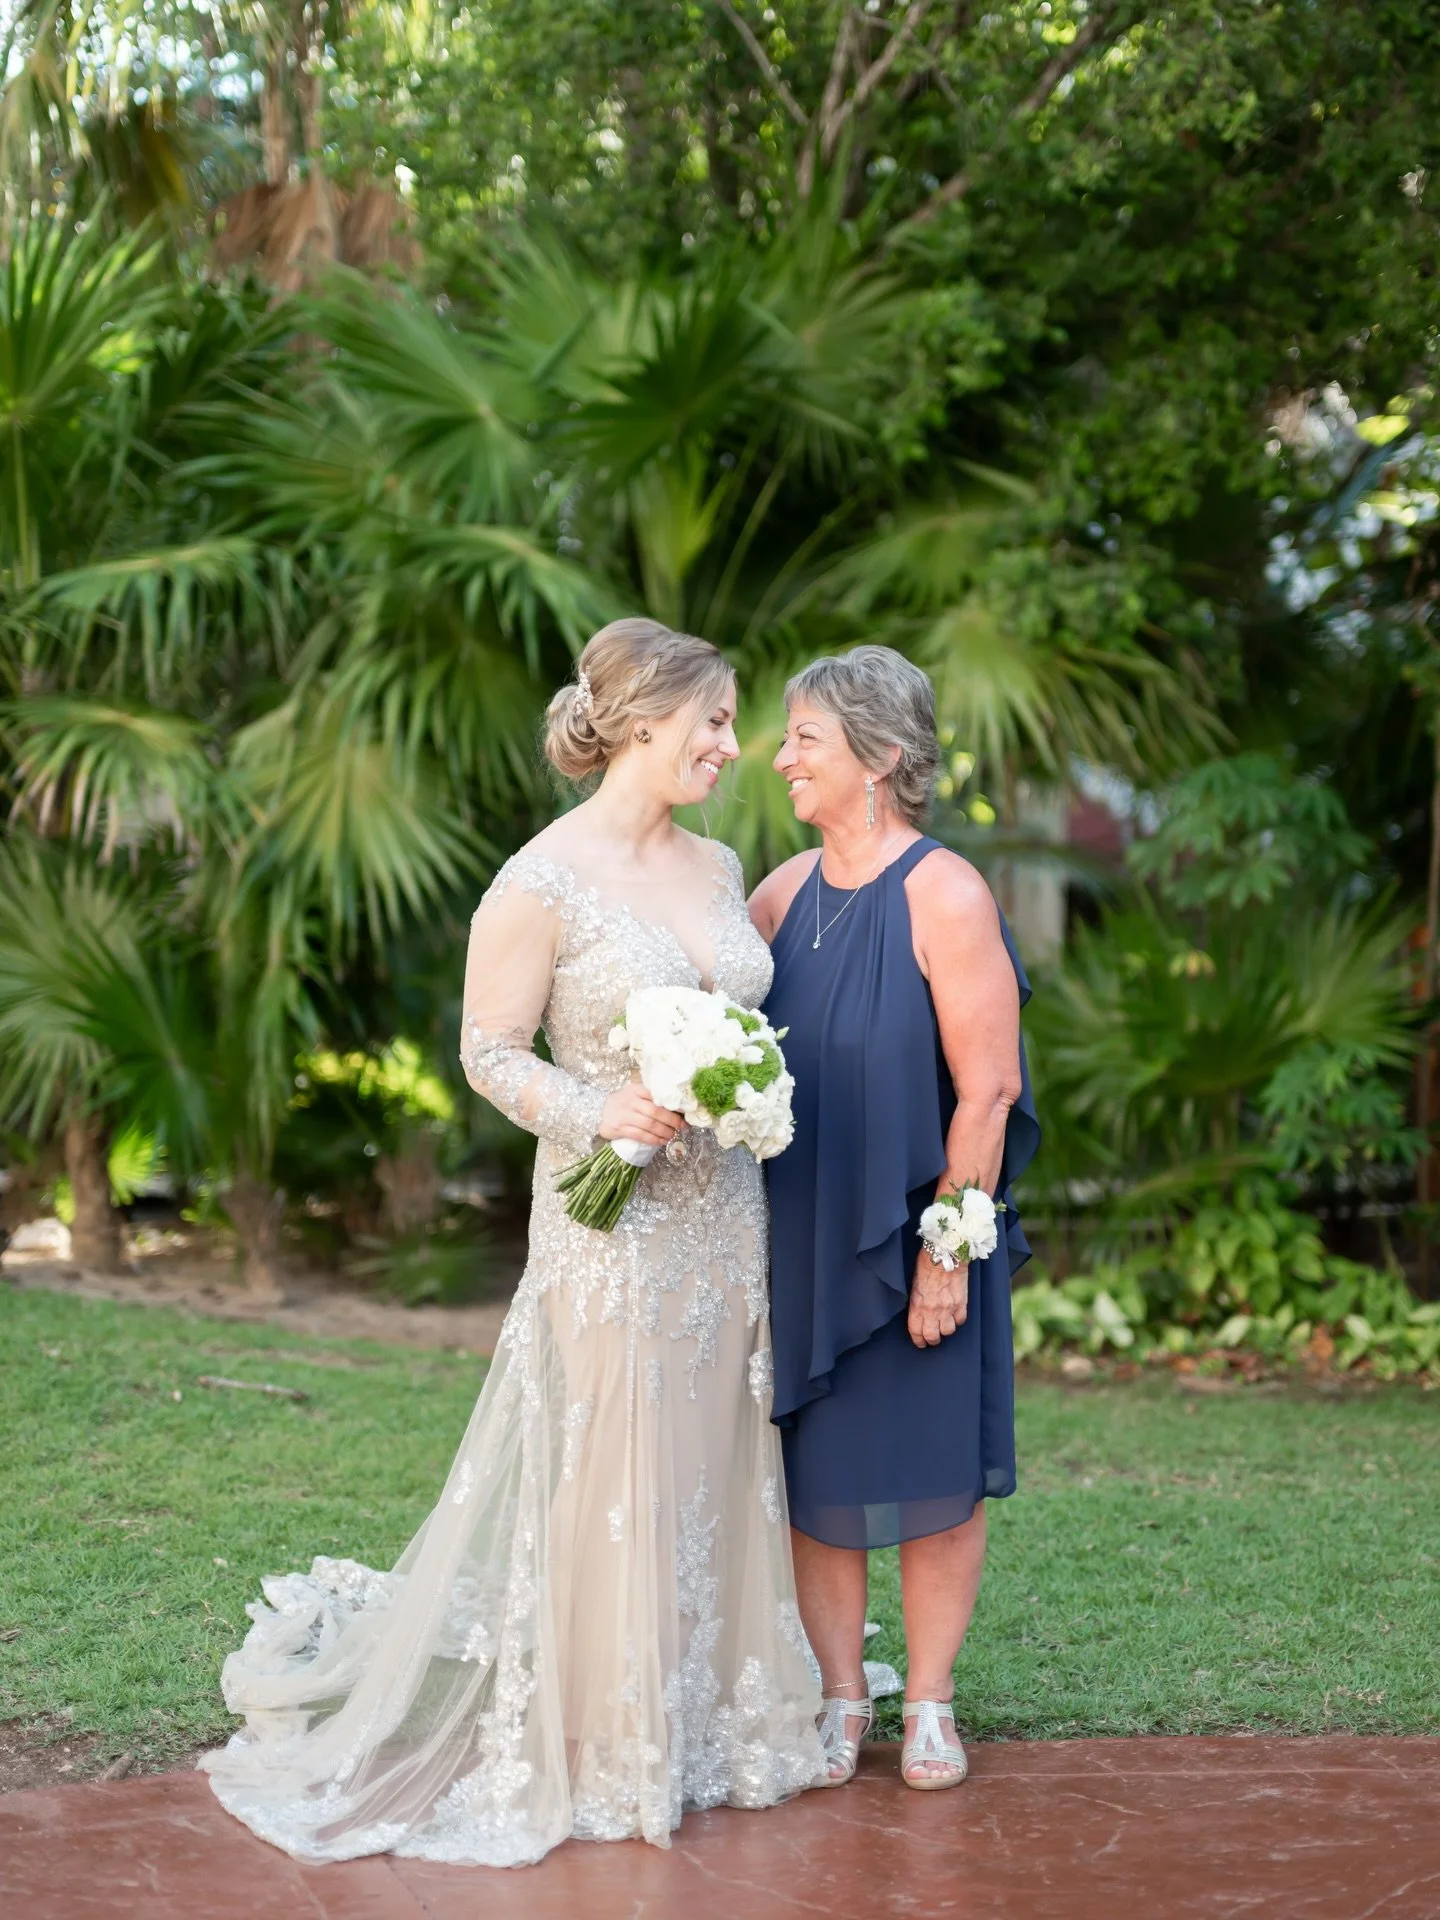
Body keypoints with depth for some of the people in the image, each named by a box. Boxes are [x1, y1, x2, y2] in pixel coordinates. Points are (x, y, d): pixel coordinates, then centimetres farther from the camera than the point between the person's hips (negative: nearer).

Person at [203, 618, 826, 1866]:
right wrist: (603, 1113, -23)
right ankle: (601, 1755, 15)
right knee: (609, 1479, 1)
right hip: (612, 1223, -6)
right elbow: (491, 1051, -10)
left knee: (716, 1470, 11)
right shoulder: (544, 882, -13)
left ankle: (709, 1725, 25)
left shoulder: (718, 866, 8)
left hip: (723, 1217, 7)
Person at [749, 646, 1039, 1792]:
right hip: (803, 1236, 5)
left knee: (932, 1473, 7)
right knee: (817, 1472, 10)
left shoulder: (945, 897, -13)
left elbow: (986, 1093, -14)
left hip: (917, 1235, -5)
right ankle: (841, 1698, 23)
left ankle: (930, 1700, 21)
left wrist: (948, 1251, -16)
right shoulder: (785, 892, 4)